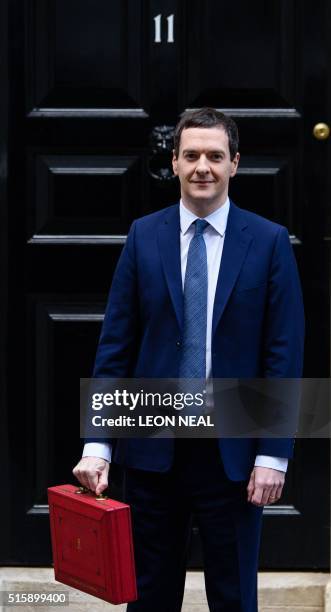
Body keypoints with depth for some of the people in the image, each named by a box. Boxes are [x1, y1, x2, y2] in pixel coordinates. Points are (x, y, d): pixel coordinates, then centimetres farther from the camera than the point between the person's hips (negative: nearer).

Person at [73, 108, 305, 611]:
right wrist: (97, 442, -5)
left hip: (233, 450, -1)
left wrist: (274, 454, -8)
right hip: (153, 445, 2)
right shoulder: (144, 236, 3)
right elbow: (115, 345, 1)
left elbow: (284, 355, -4)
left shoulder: (269, 241, -3)